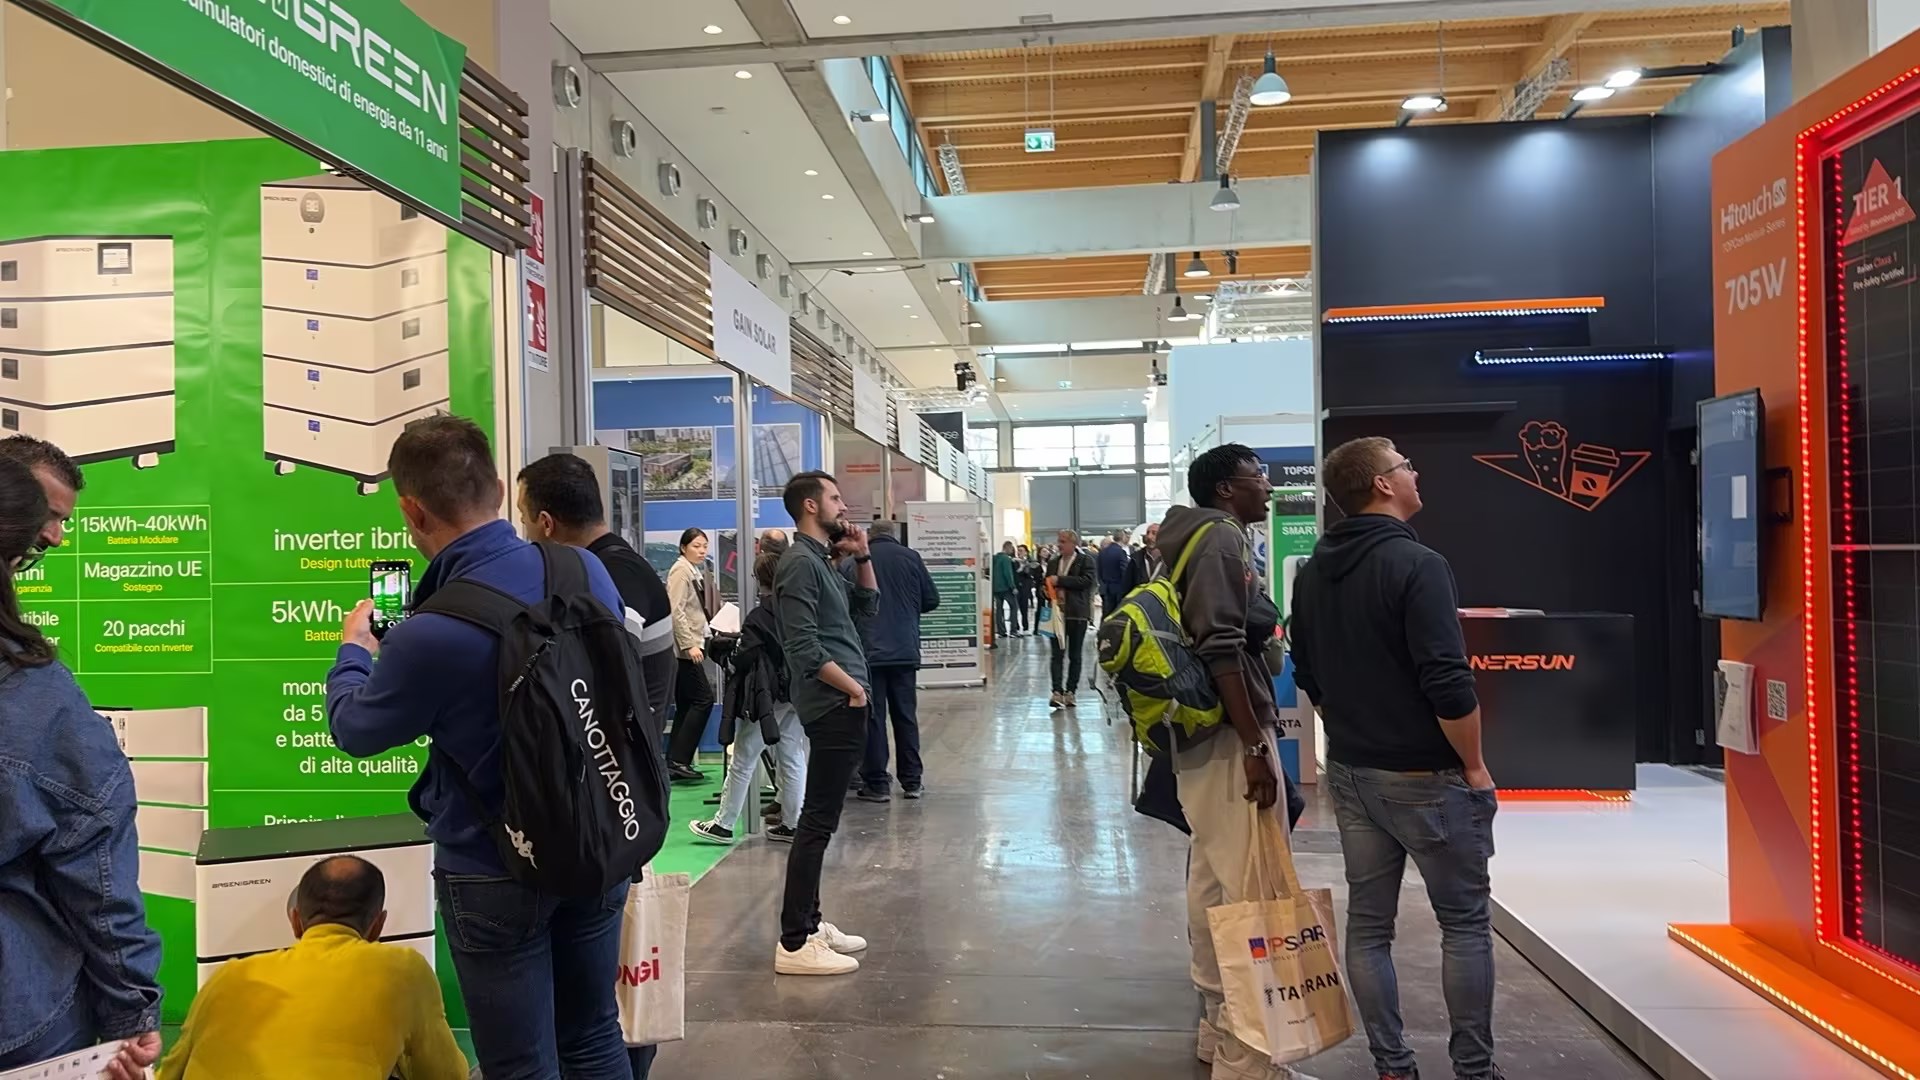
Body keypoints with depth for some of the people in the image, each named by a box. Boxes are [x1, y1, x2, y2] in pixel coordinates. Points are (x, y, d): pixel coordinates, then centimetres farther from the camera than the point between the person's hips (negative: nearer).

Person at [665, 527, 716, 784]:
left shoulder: (696, 571, 19)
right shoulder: (680, 570, -9)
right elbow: (676, 610, -17)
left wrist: (699, 641, 15)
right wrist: (690, 645, -21)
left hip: (690, 646, 9)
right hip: (685, 647, -9)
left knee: (686, 705, 8)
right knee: (703, 699, -11)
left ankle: (675, 763, 11)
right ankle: (678, 760, -10)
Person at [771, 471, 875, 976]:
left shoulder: (822, 561, 16)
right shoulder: (800, 563, -14)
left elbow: (867, 606, 23)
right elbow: (805, 647, -22)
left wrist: (862, 557, 11)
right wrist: (852, 687, -13)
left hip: (842, 705, 10)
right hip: (834, 705, -10)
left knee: (820, 818, 15)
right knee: (818, 821, -8)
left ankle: (809, 922, 24)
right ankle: (794, 944, -4)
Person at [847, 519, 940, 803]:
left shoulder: (855, 562, -3)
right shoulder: (911, 558, 2)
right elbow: (931, 600, 6)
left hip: (868, 651, -2)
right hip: (905, 650, 2)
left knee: (873, 717, 3)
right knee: (906, 715, 10)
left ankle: (876, 784, 3)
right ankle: (912, 782, 14)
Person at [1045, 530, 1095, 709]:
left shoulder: (1085, 561, 0)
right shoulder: (1053, 563, 16)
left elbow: (1086, 580, -16)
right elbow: (1046, 584, 24)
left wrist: (1060, 580, -16)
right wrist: (1047, 589, 0)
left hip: (1077, 614, -3)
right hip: (1057, 613, 3)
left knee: (1075, 655, 6)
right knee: (1057, 654, -5)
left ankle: (1070, 691, 13)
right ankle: (1057, 691, -10)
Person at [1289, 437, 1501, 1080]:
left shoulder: (1313, 573, 6)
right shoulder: (1416, 565, -17)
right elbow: (1448, 684, -21)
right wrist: (1474, 765, -9)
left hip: (1349, 770, 7)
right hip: (1425, 775, -7)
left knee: (1368, 922, 10)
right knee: (1465, 921, 7)